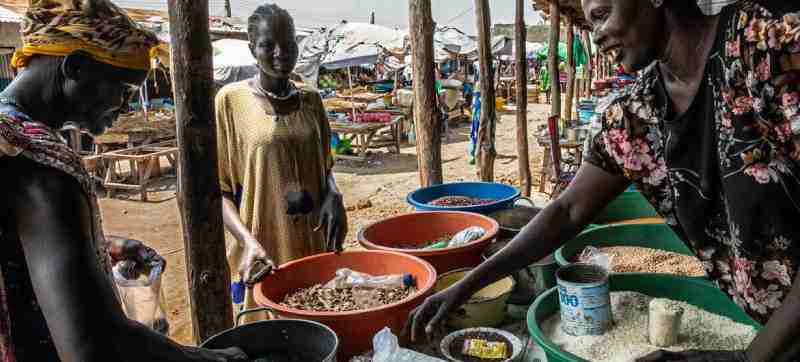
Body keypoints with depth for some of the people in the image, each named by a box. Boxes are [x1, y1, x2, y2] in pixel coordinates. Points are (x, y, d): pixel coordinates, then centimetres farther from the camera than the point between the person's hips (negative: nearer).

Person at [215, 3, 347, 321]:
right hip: (266, 248, -3)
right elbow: (218, 189, -5)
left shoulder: (310, 100, 6)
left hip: (316, 241, 4)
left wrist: (333, 197, -5)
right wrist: (249, 242, -19)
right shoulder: (231, 100, -6)